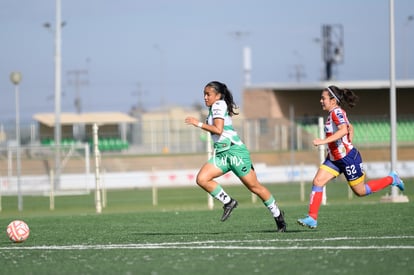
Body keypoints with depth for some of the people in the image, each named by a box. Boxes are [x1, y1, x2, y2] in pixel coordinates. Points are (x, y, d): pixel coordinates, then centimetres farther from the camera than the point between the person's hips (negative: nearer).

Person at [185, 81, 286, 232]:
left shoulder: (218, 105, -9)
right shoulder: (213, 108, 17)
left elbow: (218, 129, -21)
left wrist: (199, 124, -16)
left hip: (235, 150, -9)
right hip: (221, 153, 9)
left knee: (254, 186, -2)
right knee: (201, 179, -11)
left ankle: (278, 215, 11)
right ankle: (228, 202, 3)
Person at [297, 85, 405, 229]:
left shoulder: (336, 112, -19)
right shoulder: (334, 113, 10)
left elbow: (344, 130, -37)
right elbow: (350, 127, 23)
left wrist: (323, 141, -41)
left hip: (347, 158, -9)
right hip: (334, 158, 9)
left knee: (360, 191, 5)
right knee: (317, 182, -5)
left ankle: (391, 179, 24)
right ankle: (312, 218, -6)